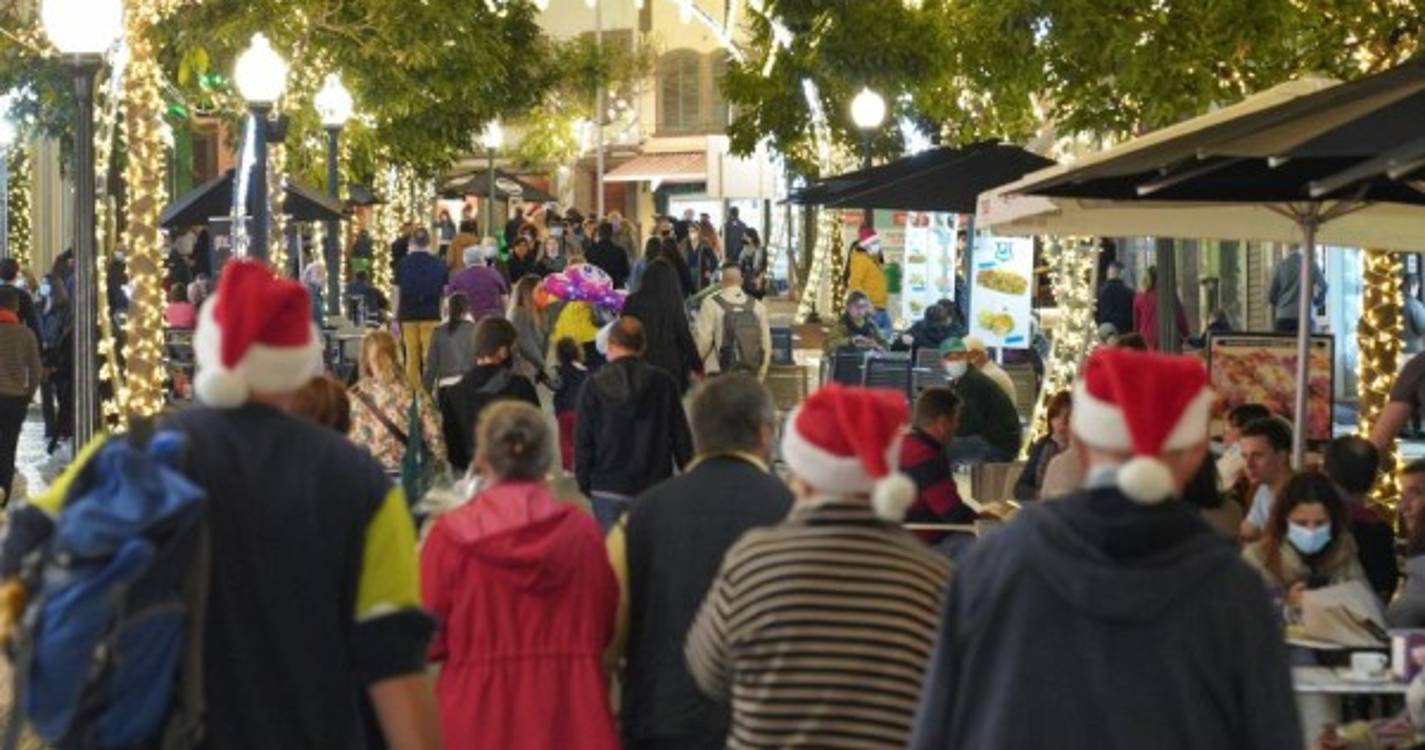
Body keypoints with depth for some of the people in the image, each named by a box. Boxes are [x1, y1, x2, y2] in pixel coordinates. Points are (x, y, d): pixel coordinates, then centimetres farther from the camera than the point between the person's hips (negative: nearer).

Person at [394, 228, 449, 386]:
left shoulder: (402, 264, -1)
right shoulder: (439, 264, -1)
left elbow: (397, 293, 0)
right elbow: (446, 292, 3)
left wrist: (395, 319, 5)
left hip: (408, 316, 1)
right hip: (432, 316, -1)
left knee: (412, 358, 6)